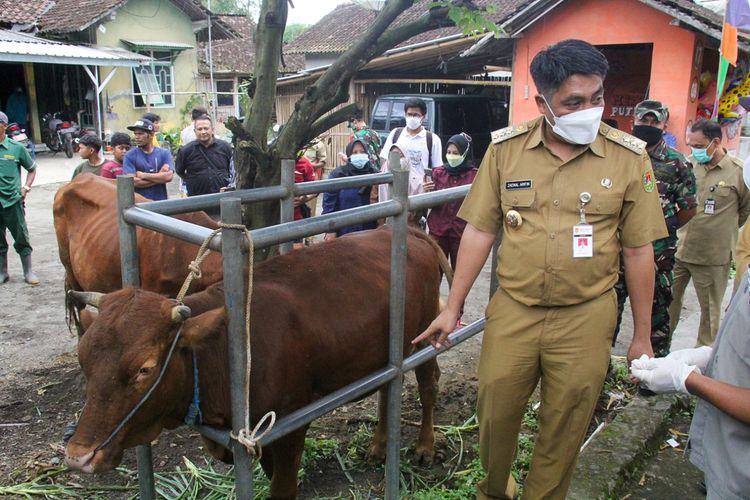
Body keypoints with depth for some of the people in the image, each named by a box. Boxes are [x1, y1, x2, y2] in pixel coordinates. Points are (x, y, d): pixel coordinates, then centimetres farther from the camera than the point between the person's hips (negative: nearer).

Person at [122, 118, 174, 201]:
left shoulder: (164, 153, 3)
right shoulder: (130, 156, 0)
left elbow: (169, 176, -11)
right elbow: (132, 182, -12)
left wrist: (143, 175, -10)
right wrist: (159, 177, -11)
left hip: (161, 202, 2)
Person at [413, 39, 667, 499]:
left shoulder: (629, 158, -5)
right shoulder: (505, 148, -3)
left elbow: (638, 251, 1)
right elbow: (480, 231, 1)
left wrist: (642, 336, 4)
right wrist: (452, 307, 2)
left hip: (586, 318, 0)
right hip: (513, 311, 1)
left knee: (564, 430, 13)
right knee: (494, 414, 13)